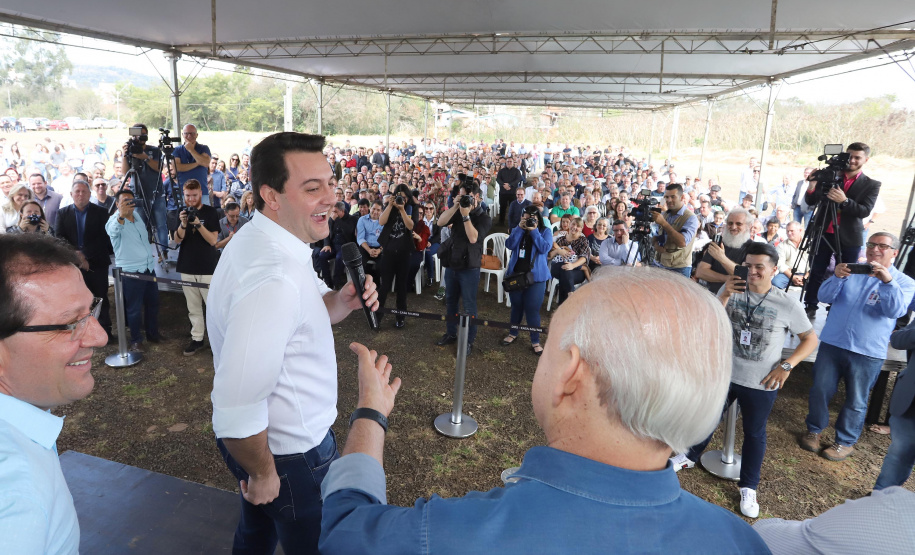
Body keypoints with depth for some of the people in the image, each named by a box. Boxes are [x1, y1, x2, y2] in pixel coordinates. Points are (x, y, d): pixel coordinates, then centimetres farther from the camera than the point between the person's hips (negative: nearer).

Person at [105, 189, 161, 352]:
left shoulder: (137, 215, 10)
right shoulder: (114, 220, -14)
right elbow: (113, 230, -40)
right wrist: (121, 215, -58)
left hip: (149, 267, 7)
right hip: (130, 271, -7)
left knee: (153, 303, 15)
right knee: (134, 308, 1)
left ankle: (153, 334, 30)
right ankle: (136, 340, 14)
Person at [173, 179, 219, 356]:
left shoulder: (211, 212, -2)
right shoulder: (182, 213, 10)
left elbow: (213, 240, -9)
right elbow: (177, 240, 3)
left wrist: (198, 224, -22)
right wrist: (183, 225, -15)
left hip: (207, 268, -4)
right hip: (187, 268, 4)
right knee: (193, 307, 8)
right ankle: (197, 338, 17)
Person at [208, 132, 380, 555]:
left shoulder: (260, 239, -4)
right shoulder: (273, 278, -35)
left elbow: (299, 314, 10)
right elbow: (236, 410, -35)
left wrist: (341, 301, -11)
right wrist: (262, 472, -17)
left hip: (271, 436, 9)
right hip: (291, 453, -8)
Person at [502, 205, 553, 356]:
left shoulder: (545, 231, 0)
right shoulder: (517, 229, 8)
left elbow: (545, 248, -16)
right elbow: (509, 245, -8)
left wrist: (533, 231, -15)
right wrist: (520, 228, -13)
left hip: (536, 276, -3)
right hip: (515, 274, 3)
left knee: (532, 309, -5)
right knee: (516, 306, 15)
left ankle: (535, 341, 5)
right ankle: (513, 333, 34)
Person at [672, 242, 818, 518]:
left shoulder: (788, 304, -12)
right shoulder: (732, 289, -8)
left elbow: (811, 339, -3)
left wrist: (787, 365, -15)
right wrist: (725, 295, -25)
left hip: (761, 384, -2)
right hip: (723, 373, 2)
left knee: (754, 434, 14)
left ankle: (748, 488, 31)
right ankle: (690, 457, 43)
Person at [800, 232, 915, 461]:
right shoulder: (851, 271, 8)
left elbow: (896, 310, -16)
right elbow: (824, 297, -2)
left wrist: (887, 281, -30)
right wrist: (837, 277, -21)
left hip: (867, 353, -2)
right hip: (832, 343, 2)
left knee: (856, 401, 9)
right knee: (820, 391, 8)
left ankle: (845, 442, 24)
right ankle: (814, 430, 26)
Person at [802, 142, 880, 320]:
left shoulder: (872, 185, 2)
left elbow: (865, 211, -11)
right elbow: (811, 202, 3)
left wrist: (844, 201, -27)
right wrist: (812, 187, -17)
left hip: (849, 238, -1)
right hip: (824, 233, 1)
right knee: (816, 272, 4)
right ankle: (810, 307, 13)